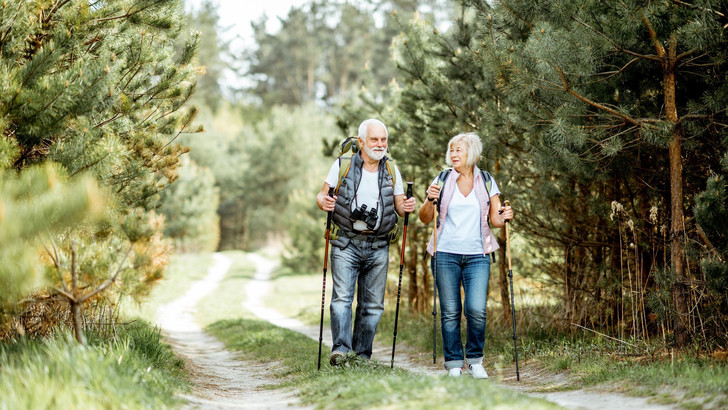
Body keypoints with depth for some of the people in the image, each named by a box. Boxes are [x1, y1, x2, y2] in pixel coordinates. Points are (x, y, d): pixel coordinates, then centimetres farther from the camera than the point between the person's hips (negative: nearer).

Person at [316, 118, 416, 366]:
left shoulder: (391, 170, 10)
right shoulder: (343, 165, 2)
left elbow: (399, 205, 14)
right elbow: (323, 194, 5)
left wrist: (407, 207, -10)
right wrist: (323, 202, -19)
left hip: (378, 246, 3)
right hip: (346, 243, -3)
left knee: (373, 304, 3)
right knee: (342, 297, -16)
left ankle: (362, 356, 9)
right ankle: (340, 350, -22)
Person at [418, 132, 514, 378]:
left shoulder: (486, 182, 8)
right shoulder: (443, 180, 5)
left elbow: (495, 219, 10)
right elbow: (425, 219, 6)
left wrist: (503, 218, -12)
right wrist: (430, 201, -13)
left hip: (477, 256, 0)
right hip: (446, 254, 0)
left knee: (477, 310, -11)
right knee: (450, 312, 0)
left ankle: (475, 360, 8)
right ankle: (454, 363, 11)